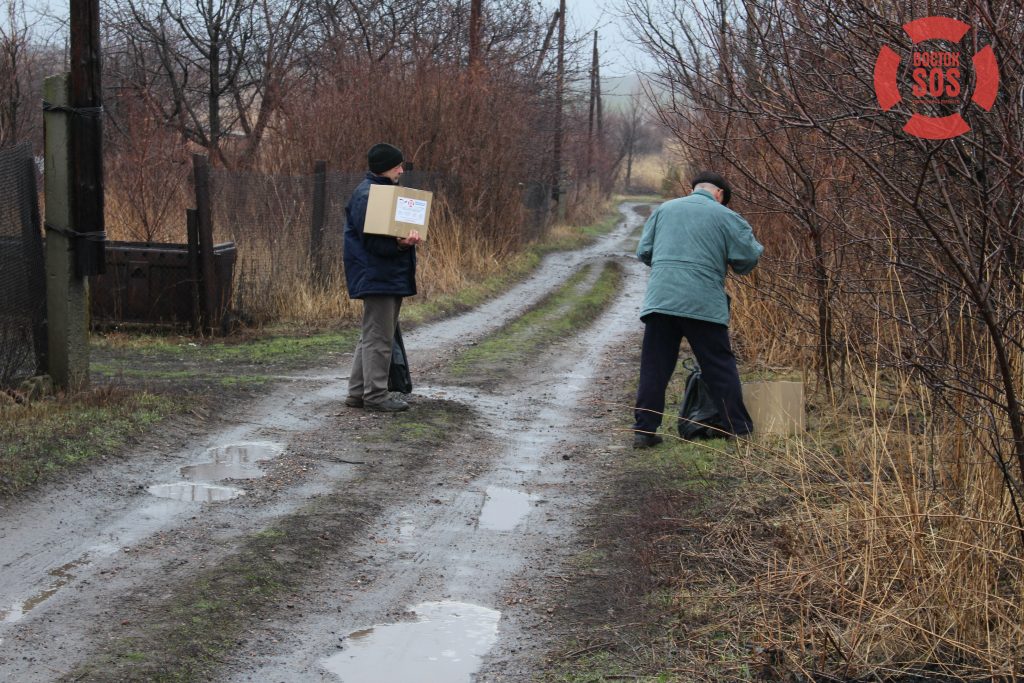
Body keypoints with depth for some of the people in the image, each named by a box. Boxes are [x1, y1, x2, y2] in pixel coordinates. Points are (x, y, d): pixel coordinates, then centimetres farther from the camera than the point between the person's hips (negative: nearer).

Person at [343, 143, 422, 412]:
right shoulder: (366, 195, -14)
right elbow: (371, 240, -20)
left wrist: (408, 237, 3)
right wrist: (399, 244, -33)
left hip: (391, 276, 11)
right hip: (376, 276, -11)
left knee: (372, 336, 14)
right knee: (378, 337, -5)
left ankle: (358, 392, 21)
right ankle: (375, 394, 2)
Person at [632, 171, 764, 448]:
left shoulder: (664, 209, 15)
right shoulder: (726, 217, 4)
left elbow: (643, 252, 15)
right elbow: (748, 258, 2)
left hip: (660, 298, 3)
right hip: (704, 303, -3)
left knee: (654, 369, 7)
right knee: (720, 368, 7)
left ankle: (644, 430, 6)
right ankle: (739, 429, 11)